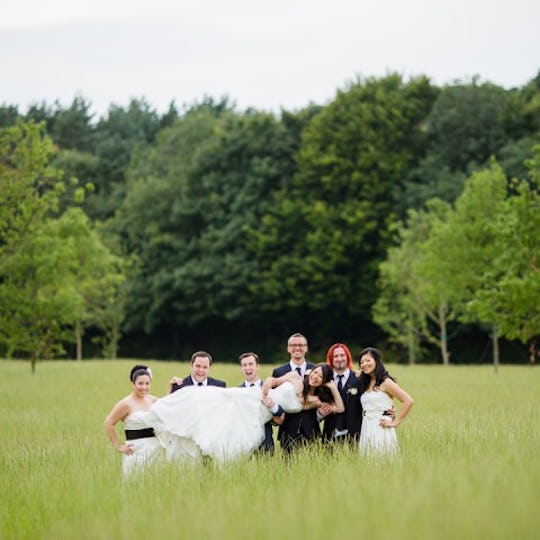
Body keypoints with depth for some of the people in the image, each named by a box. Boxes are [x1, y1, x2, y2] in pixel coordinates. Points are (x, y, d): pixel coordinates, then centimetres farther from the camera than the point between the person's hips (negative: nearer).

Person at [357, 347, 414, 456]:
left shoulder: (385, 382, -6)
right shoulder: (365, 384, 16)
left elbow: (408, 401, -11)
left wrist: (395, 422, -10)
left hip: (381, 429, -7)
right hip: (366, 430, 7)